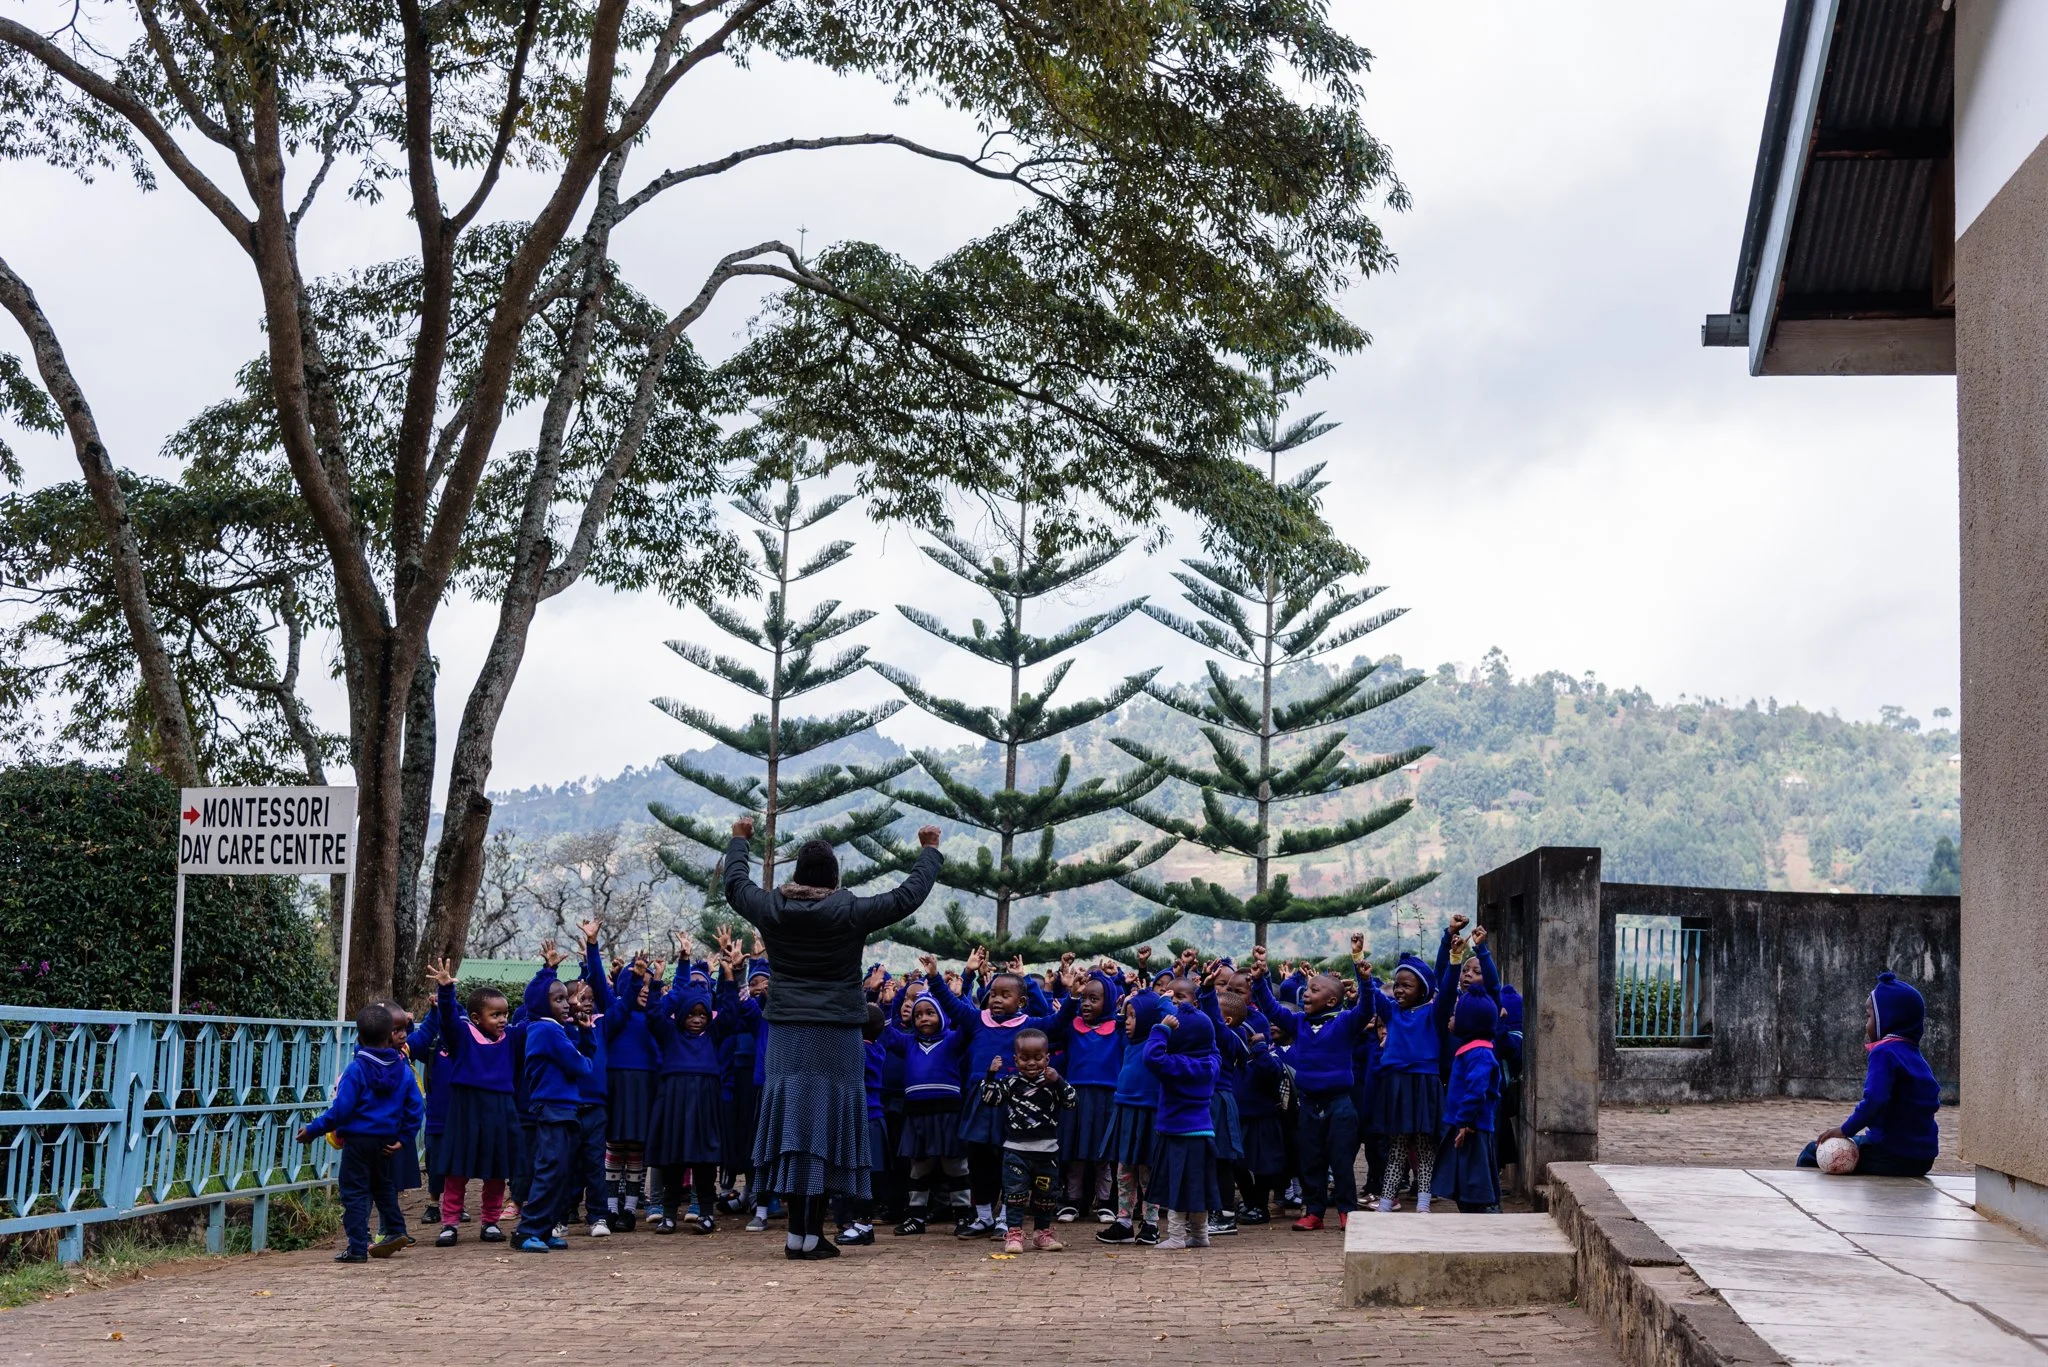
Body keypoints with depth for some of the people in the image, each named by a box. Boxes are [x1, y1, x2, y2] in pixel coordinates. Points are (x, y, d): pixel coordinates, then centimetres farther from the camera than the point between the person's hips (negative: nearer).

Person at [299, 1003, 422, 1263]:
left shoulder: (356, 1070, -14)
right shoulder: (402, 1070, 2)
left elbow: (340, 1110, -17)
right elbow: (416, 1108, 3)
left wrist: (313, 1129, -8)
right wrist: (403, 1138, 9)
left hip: (357, 1141, -5)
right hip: (386, 1141, 5)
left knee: (354, 1193, 0)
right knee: (383, 1185, 26)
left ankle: (357, 1248, -2)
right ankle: (396, 1230, 26)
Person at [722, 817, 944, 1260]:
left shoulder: (772, 909, 0)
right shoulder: (851, 912, -9)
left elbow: (735, 884, 20)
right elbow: (909, 895, -1)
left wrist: (740, 841, 37)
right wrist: (929, 851, 15)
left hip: (786, 1034, 3)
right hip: (836, 1036, -3)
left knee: (790, 1121, 7)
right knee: (827, 1125, 1)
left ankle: (797, 1231, 8)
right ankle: (813, 1234, 0)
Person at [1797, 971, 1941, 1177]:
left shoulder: (1885, 1053, -14)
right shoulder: (1916, 1056, 13)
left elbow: (1874, 1101, -26)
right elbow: (1933, 1103, 21)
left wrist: (1846, 1129, -14)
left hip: (1892, 1157, -9)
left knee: (1811, 1153, 2)